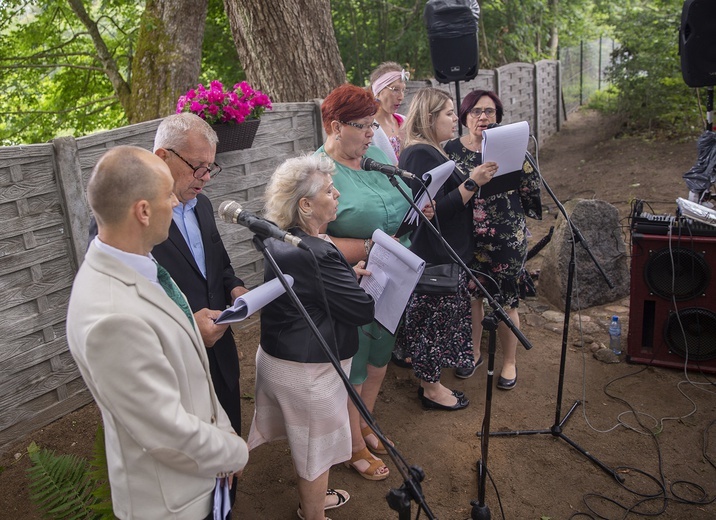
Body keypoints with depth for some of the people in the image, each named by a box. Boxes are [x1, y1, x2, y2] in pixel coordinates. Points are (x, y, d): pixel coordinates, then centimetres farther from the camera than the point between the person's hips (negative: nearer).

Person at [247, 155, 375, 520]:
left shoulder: (279, 240, -1)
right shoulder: (316, 254, -30)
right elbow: (364, 310, -23)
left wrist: (350, 274, 1)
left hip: (278, 355, 9)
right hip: (308, 370, -9)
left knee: (303, 441, 29)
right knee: (317, 448, 14)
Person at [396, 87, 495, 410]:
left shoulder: (430, 152, 14)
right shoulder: (421, 156, -21)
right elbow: (436, 210, -26)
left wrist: (474, 178, 14)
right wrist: (473, 182, -26)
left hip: (445, 253, 11)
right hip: (434, 258, -11)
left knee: (436, 320, 18)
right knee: (434, 321, 2)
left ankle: (430, 379, 32)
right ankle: (431, 388, 18)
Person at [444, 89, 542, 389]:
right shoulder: (451, 150, 1)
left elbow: (531, 188, -1)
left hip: (507, 238, -2)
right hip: (467, 238, 2)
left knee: (505, 302, 7)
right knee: (472, 296, 15)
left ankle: (509, 362, 27)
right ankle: (473, 353, 37)